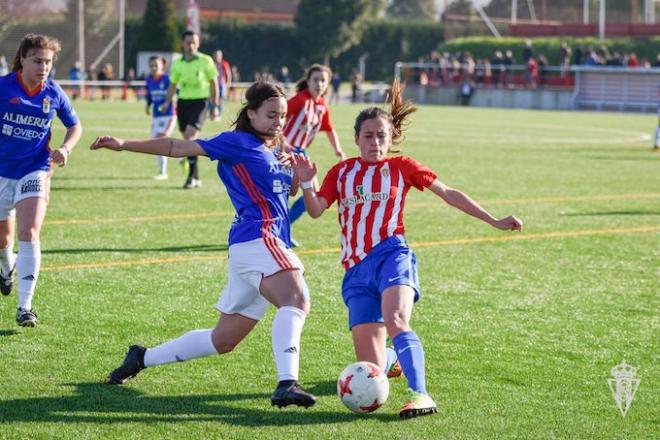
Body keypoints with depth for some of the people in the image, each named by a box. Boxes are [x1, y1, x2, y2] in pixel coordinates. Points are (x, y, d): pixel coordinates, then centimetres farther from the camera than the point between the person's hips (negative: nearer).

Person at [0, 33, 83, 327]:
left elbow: (75, 126, 11)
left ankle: (24, 306, -17)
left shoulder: (53, 94, -4)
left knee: (29, 233, -18)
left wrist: (65, 148, -7)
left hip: (34, 171, -1)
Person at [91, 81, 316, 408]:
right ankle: (287, 384, -49)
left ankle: (143, 358, 28)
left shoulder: (276, 151, 23)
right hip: (257, 238, -9)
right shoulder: (238, 142, 0)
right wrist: (124, 145, -2)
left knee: (222, 341, 14)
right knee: (296, 300, -33)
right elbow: (178, 148, 1)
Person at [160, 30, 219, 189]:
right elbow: (173, 84, 17)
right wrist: (167, 101, 1)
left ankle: (192, 176, -17)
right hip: (183, 102, 5)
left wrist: (215, 105, 1)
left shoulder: (206, 61, -2)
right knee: (187, 139, 9)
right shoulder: (177, 63, 8)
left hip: (200, 102, -5)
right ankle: (196, 178, 20)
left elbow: (213, 83, 3)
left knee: (190, 136, -21)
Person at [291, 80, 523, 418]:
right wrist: (306, 184, -14)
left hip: (391, 255, -2)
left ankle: (420, 394, -40)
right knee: (371, 370, -2)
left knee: (395, 320, -36)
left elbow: (449, 194, 14)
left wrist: (494, 222, 12)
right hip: (356, 269, 2)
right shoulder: (342, 172, 15)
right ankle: (396, 359, 35)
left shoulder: (401, 167, 10)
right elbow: (316, 210, 6)